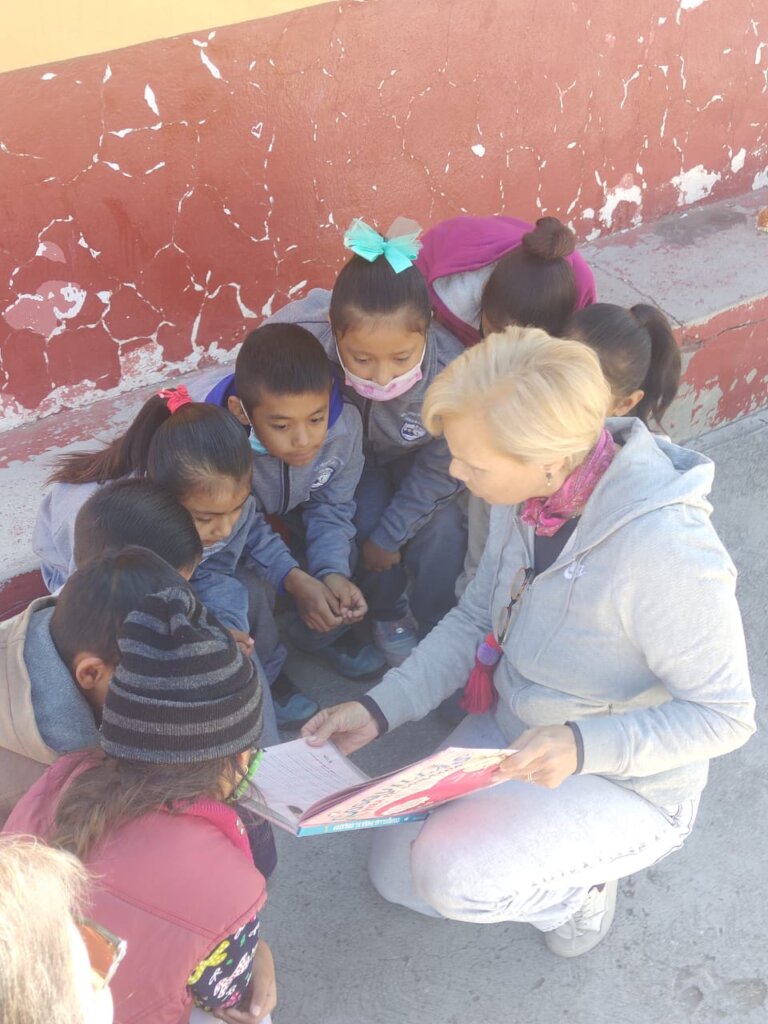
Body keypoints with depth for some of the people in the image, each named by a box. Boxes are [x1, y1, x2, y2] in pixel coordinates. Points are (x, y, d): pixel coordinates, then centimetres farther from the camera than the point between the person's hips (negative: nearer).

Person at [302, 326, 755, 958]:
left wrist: (583, 745, -36)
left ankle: (584, 881, 4)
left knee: (452, 877, -27)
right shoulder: (530, 491, -12)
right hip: (513, 737, 7)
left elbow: (724, 716, -23)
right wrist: (381, 708, -7)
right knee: (396, 875, 4)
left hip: (629, 782, -6)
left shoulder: (665, 550, -35)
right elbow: (478, 618, 2)